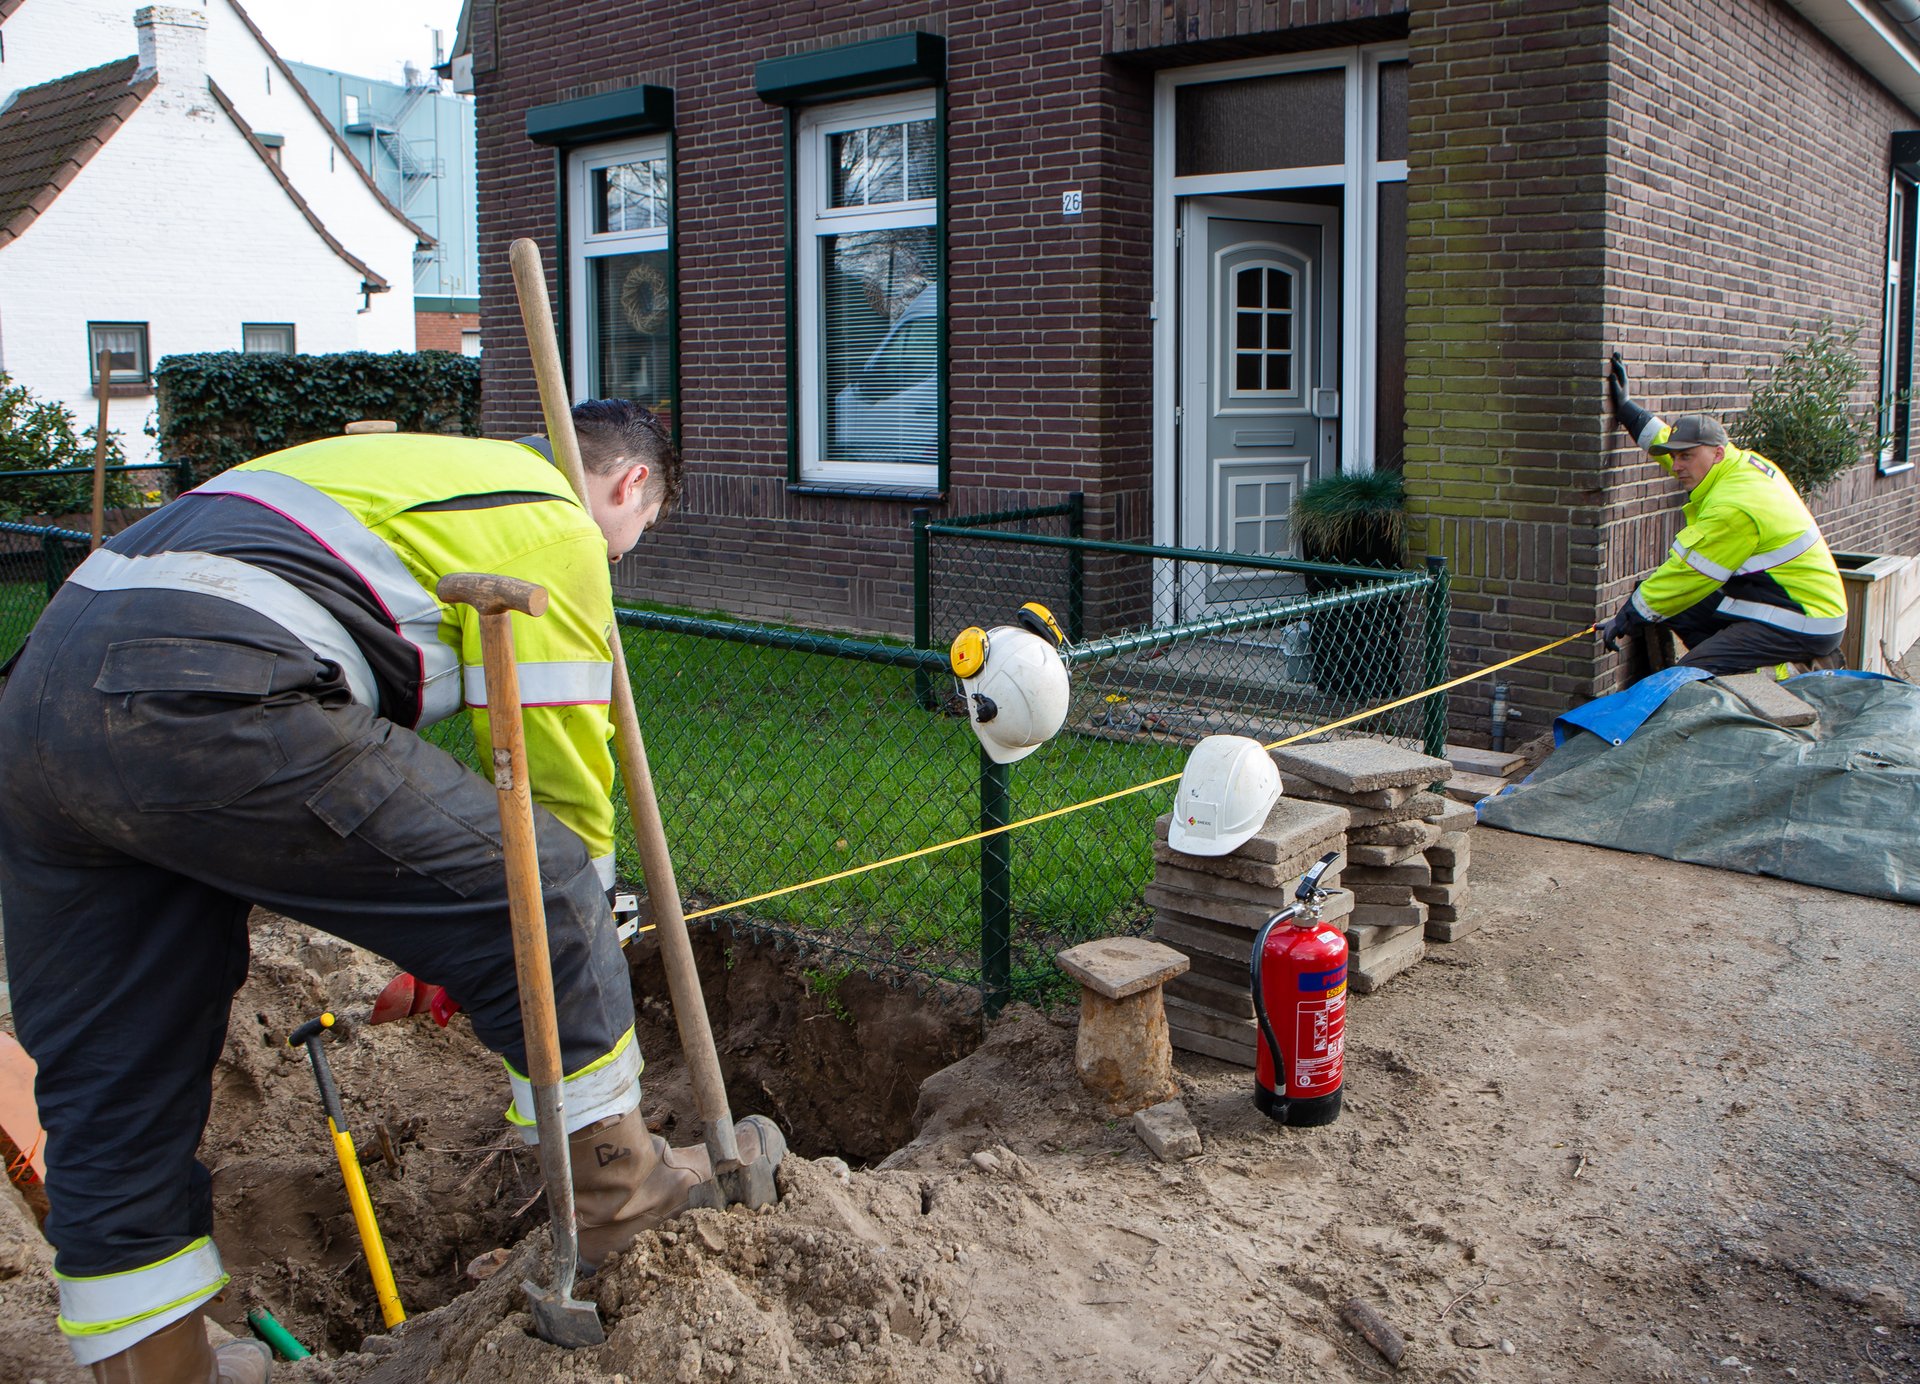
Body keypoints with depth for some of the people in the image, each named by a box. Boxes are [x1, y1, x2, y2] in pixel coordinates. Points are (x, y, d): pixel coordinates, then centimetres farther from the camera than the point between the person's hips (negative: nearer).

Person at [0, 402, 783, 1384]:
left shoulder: (434, 470, 35)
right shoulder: (557, 525, 8)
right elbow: (560, 777, 7)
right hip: (205, 699, -10)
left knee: (111, 1083, 17)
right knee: (541, 898, 3)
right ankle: (614, 1191, 18)